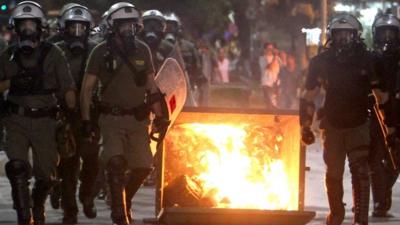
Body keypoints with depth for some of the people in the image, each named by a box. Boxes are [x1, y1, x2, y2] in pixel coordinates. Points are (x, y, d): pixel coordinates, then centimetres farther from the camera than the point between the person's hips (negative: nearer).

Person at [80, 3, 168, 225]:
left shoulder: (142, 50, 8)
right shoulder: (101, 52, -2)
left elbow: (151, 86, 13)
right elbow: (87, 88, 1)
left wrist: (159, 116, 8)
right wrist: (86, 119, -5)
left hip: (138, 118, 3)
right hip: (112, 117, -3)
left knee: (143, 166, -2)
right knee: (116, 162, -19)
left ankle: (124, 199, 26)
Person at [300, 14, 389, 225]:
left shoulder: (366, 60, -3)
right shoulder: (321, 62, -2)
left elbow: (380, 94, 6)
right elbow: (308, 97, 5)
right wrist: (305, 126, 2)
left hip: (358, 126, -2)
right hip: (332, 126, 2)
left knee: (360, 172, -13)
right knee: (333, 174, 10)